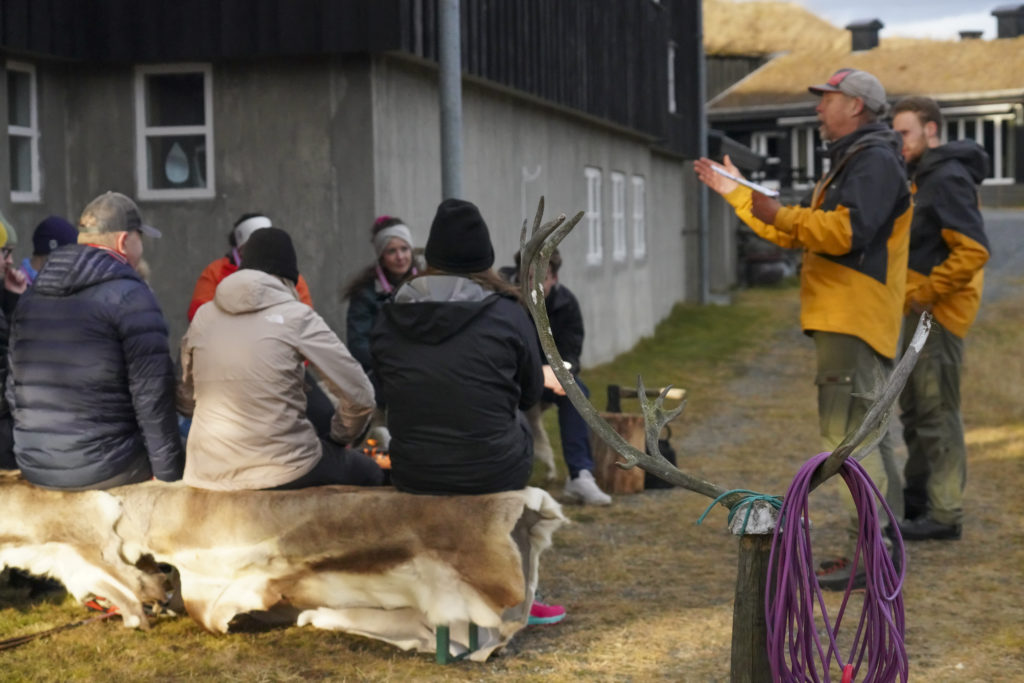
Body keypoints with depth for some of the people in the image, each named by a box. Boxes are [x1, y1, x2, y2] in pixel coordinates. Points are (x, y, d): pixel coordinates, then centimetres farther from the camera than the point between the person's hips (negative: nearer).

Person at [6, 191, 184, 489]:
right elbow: (152, 394, -16)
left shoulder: (30, 296, 12)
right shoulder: (129, 296, -11)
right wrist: (167, 473, -11)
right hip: (105, 471, -7)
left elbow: (13, 386, 15)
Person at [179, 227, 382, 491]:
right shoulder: (296, 316, -7)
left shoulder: (202, 316, 6)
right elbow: (360, 394, -7)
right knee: (371, 473, 23)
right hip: (282, 470, -5)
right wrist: (338, 438, 10)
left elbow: (185, 400, 13)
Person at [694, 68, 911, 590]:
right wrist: (737, 193, 25)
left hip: (854, 322, -11)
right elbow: (796, 233, 28)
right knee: (862, 433, 13)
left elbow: (848, 231, -27)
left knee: (848, 432, -12)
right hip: (840, 319, 11)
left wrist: (780, 214, -22)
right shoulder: (849, 162, 24)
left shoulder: (876, 161, -11)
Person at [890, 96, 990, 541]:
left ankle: (944, 514, 0)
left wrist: (927, 293, -20)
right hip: (921, 311, 11)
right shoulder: (923, 178, 16)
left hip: (940, 312, -11)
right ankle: (916, 500, 28)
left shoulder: (949, 179, -16)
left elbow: (973, 250, -25)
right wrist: (914, 294, 11)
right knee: (914, 409, 17)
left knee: (937, 413, -6)